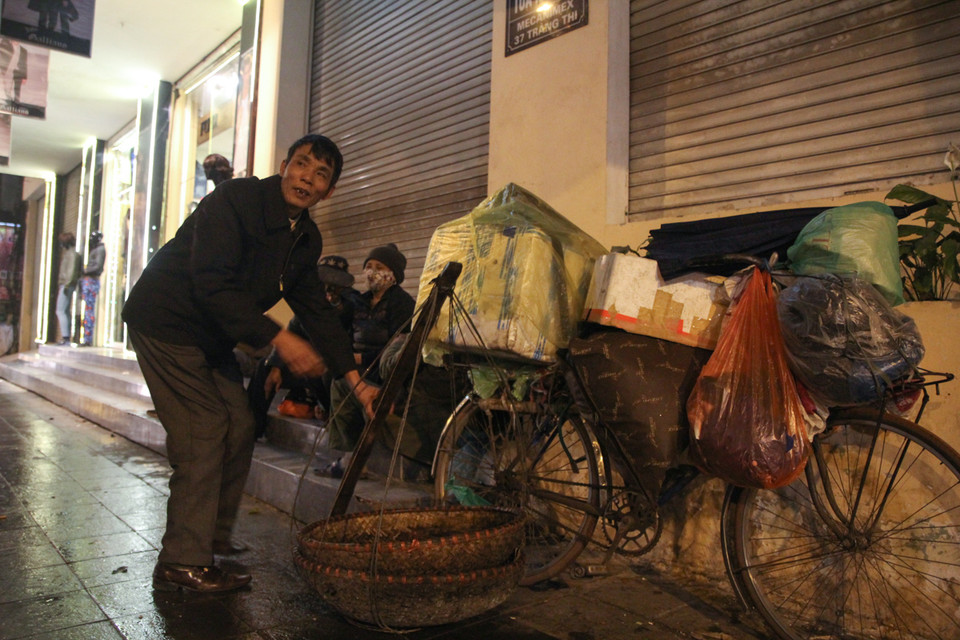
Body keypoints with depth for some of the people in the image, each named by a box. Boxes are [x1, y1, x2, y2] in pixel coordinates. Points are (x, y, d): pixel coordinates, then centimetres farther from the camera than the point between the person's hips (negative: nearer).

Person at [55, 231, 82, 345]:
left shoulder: (72, 254, -11)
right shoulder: (67, 253, 19)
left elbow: (72, 271, -19)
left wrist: (67, 284, -23)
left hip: (67, 285, -10)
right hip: (64, 285, 10)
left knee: (61, 311, -12)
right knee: (65, 312, 10)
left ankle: (65, 337, -15)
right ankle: (66, 338, 12)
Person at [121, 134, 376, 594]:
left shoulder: (307, 239, 2)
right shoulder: (235, 199, -21)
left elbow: (316, 310, 4)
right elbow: (213, 284, -30)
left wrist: (355, 381, -2)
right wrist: (279, 339, -36)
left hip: (212, 335, 8)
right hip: (167, 323, -8)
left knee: (239, 427, 8)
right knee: (203, 432, -12)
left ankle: (213, 536, 25)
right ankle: (182, 562, -2)